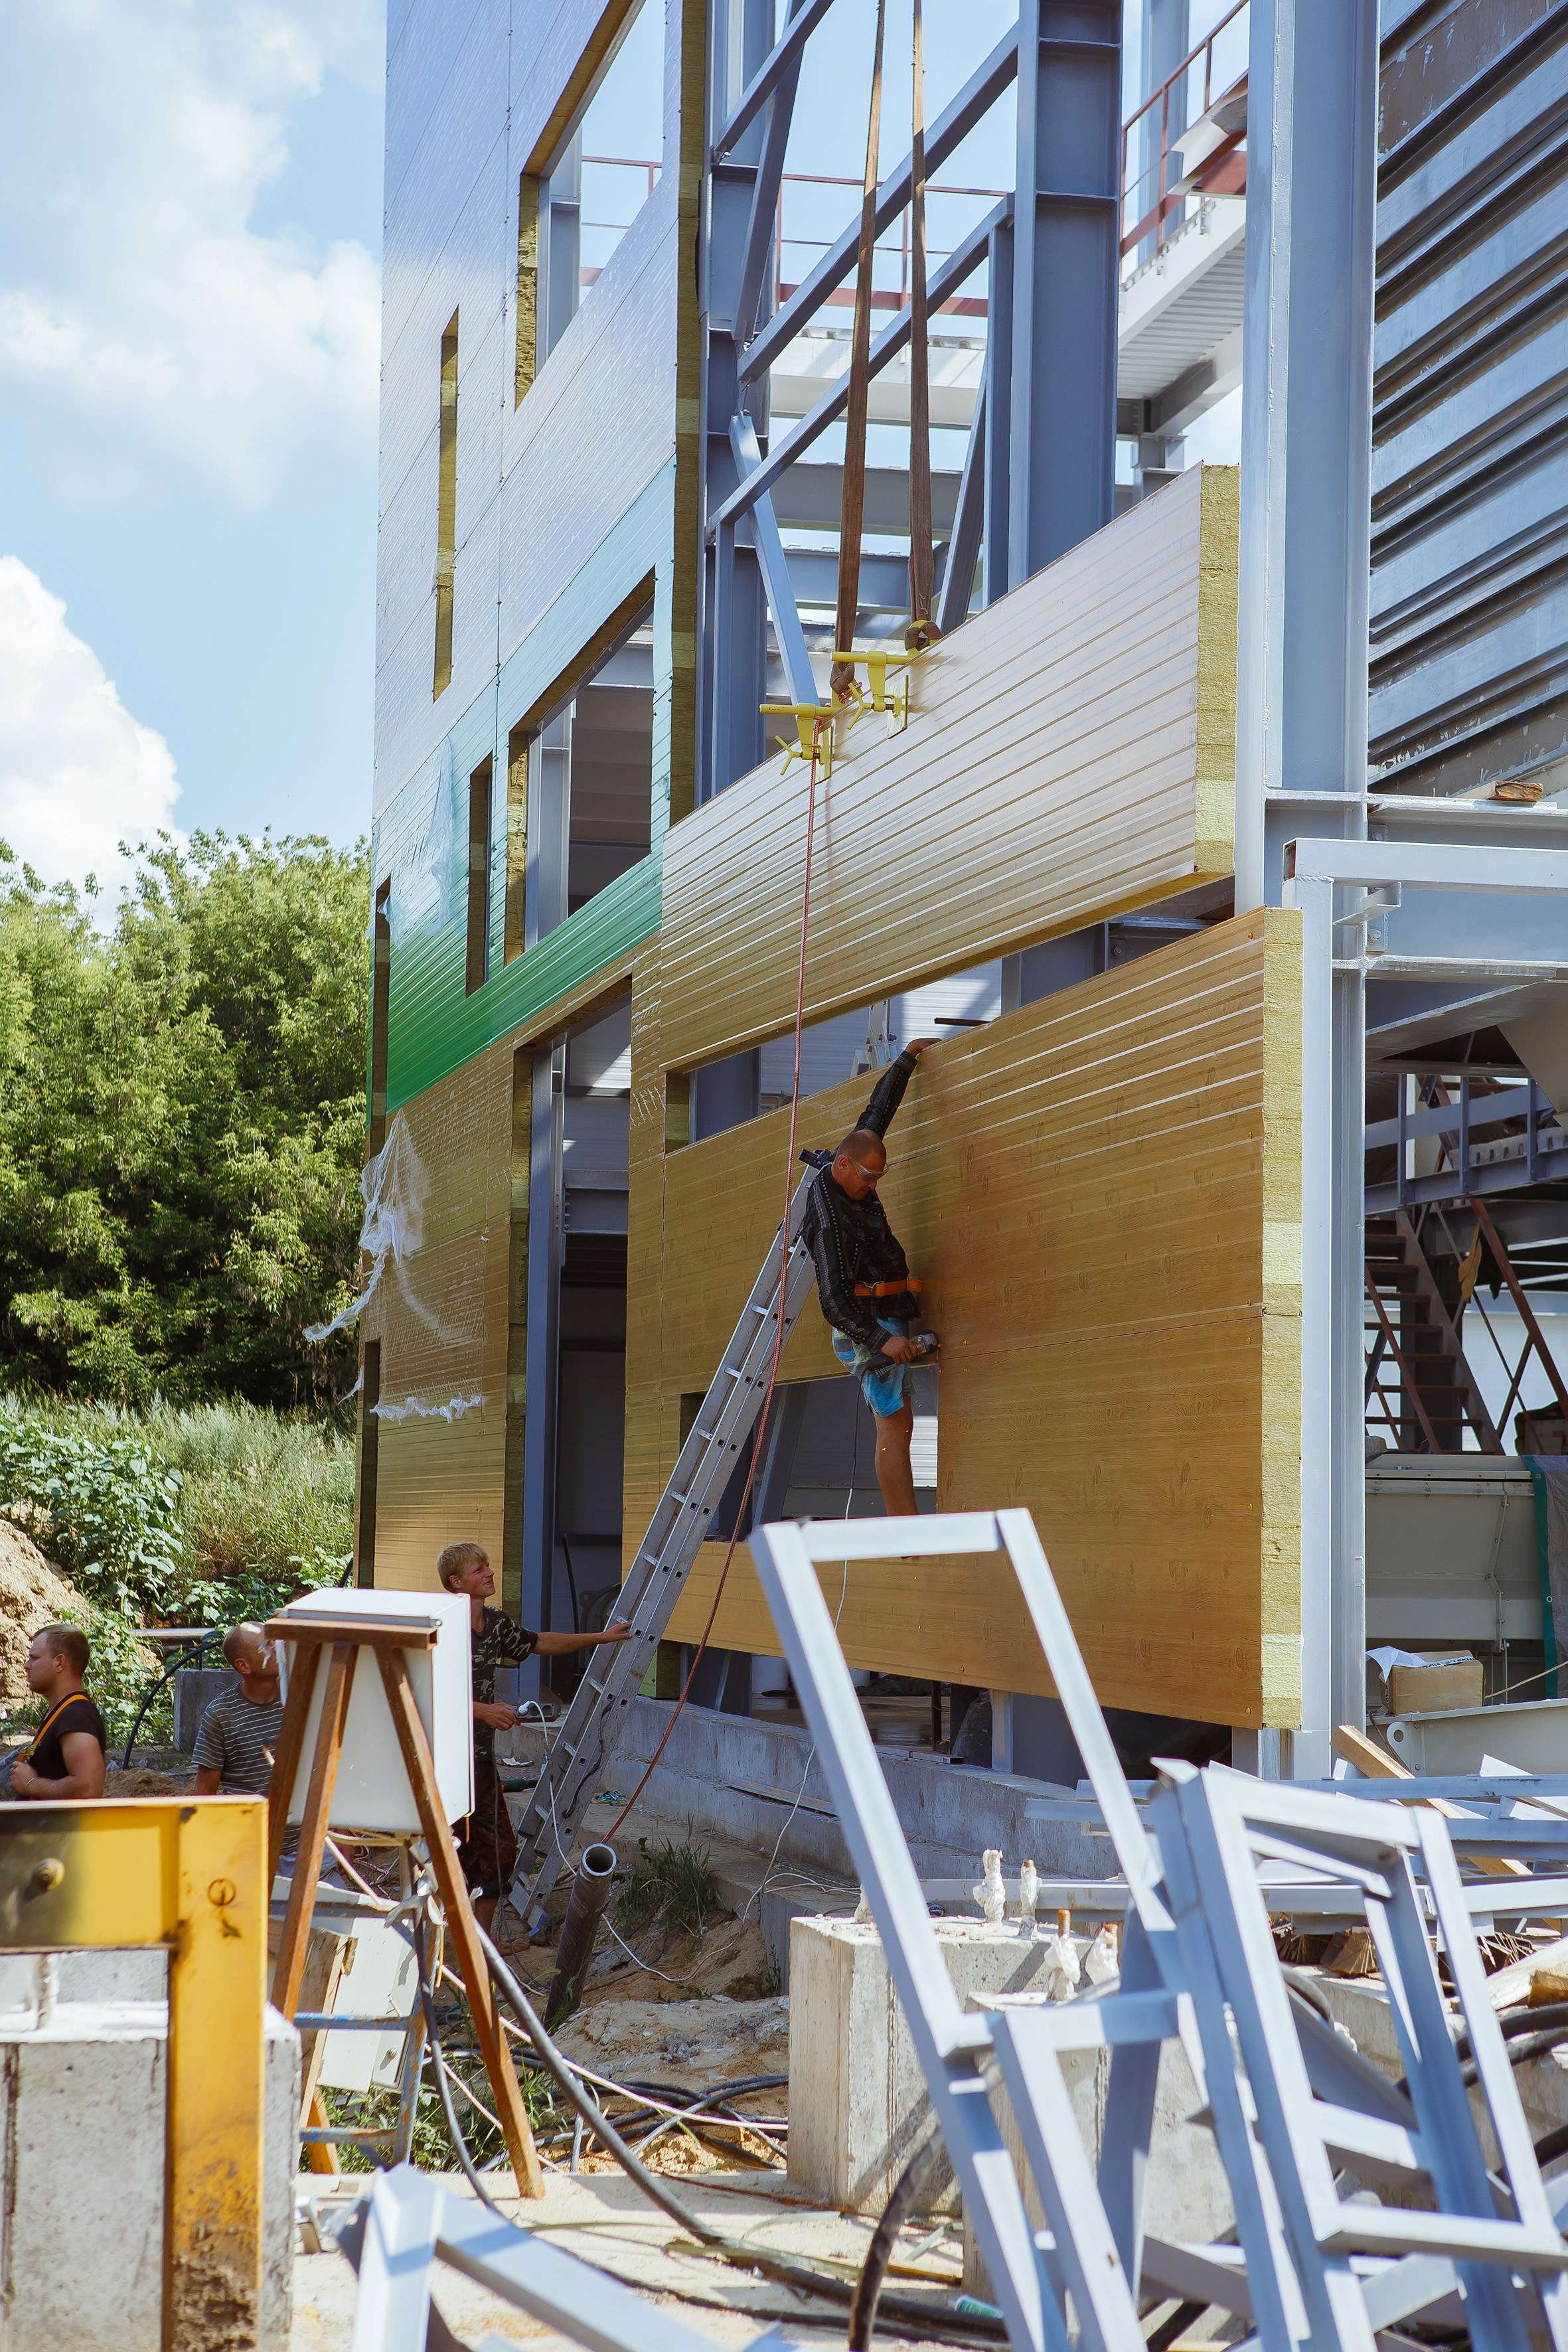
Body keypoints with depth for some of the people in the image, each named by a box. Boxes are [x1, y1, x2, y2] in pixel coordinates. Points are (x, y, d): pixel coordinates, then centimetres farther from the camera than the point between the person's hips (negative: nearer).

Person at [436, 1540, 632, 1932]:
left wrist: (601, 1637, 30)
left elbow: (539, 1644, 29)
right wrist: (483, 1711, -24)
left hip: (481, 1759, 9)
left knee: (499, 1852, 9)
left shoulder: (495, 1622, 11)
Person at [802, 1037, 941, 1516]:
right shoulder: (831, 1222, -23)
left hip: (885, 1320, 10)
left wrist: (908, 1058, 18)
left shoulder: (853, 1172, 4)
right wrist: (881, 1341, -32)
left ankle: (900, 1527, 4)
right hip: (867, 1324, -10)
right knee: (895, 1425, -13)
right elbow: (834, 1299, -26)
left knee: (896, 1424, 6)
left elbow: (878, 1112, 17)